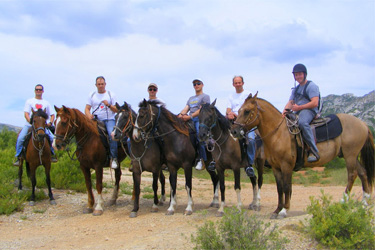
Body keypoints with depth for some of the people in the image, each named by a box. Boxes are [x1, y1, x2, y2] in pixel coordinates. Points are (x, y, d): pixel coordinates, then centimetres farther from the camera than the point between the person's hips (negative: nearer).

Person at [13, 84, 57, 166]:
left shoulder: (46, 103, 16)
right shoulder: (29, 101, 9)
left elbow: (52, 115, 16)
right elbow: (26, 114, -1)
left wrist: (50, 122, -6)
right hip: (30, 125, -1)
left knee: (52, 137, -20)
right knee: (20, 138, -22)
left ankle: (52, 154, 0)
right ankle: (18, 157, -9)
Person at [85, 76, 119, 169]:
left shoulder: (111, 94, 9)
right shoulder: (92, 95, 14)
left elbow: (116, 110, 5)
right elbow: (87, 109, 9)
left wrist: (109, 105, -14)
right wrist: (89, 115, -13)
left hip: (109, 120, -2)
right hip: (96, 120, 3)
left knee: (112, 134, -29)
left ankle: (114, 158, -28)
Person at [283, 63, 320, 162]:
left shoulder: (311, 86, -3)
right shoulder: (295, 89, 24)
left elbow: (315, 103, -14)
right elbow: (290, 102, 16)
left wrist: (299, 107, -15)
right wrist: (286, 110, -8)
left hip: (309, 111, -9)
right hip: (297, 112, 9)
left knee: (302, 122, -40)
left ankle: (314, 151, -41)